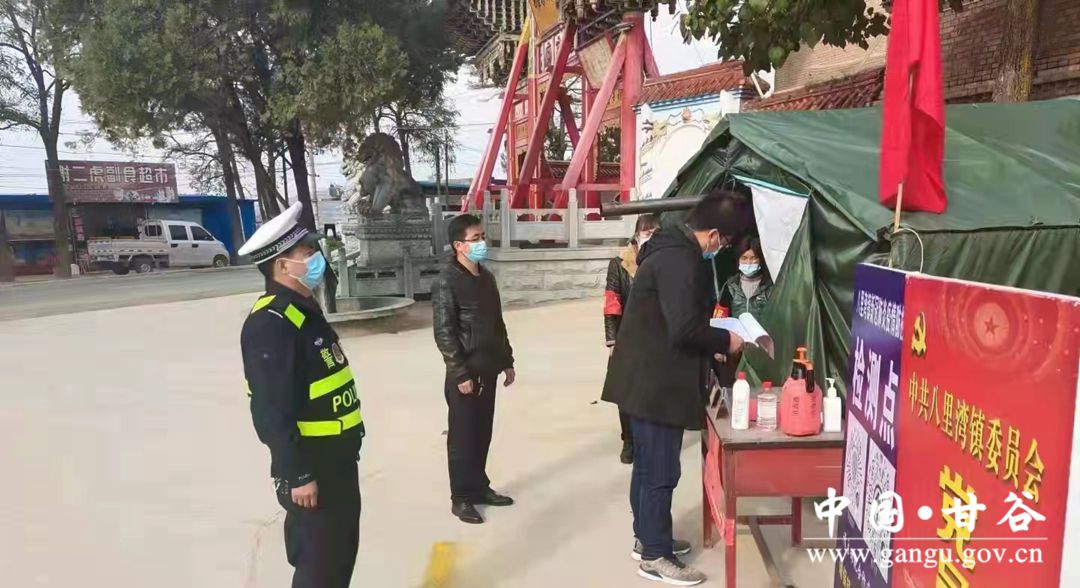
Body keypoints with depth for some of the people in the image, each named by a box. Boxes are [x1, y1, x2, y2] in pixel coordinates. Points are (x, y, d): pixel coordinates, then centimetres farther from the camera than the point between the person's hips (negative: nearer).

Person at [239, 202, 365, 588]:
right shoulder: (271, 324, -23)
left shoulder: (303, 310, 9)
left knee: (341, 550, 22)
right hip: (309, 467, -10)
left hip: (336, 458, 10)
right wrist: (297, 475, -23)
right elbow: (273, 412, -26)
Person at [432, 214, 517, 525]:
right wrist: (461, 374, -18)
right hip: (464, 374, -7)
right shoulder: (446, 281, -13)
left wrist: (506, 361, 16)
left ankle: (480, 487, 29)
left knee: (482, 433, 15)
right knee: (463, 436, 3)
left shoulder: (486, 277, 11)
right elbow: (444, 332, -16)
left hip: (488, 370, 7)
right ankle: (461, 498, 15)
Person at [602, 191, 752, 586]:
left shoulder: (672, 249, 12)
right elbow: (684, 329, -26)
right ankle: (655, 556, 14)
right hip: (655, 384, -11)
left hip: (648, 378, 11)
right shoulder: (679, 260, -21)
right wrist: (724, 341, -10)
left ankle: (646, 538, 34)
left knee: (647, 467, 20)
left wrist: (711, 344, 13)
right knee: (660, 472, 1)